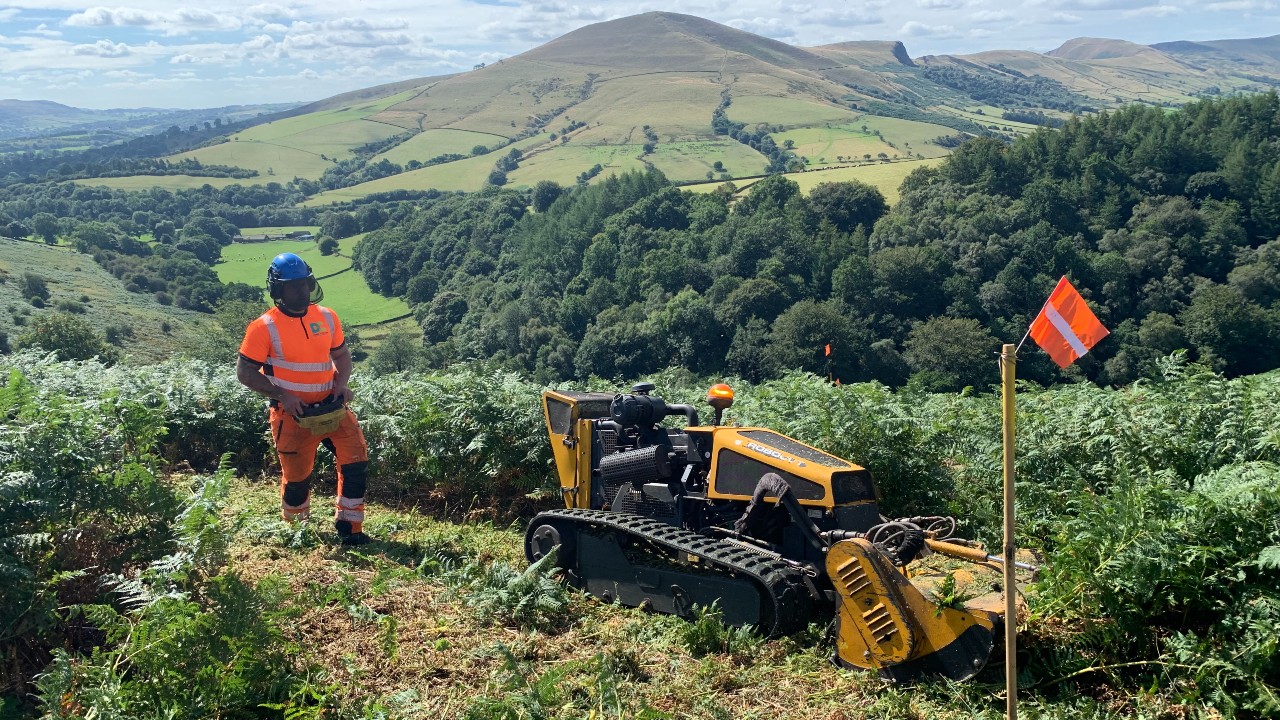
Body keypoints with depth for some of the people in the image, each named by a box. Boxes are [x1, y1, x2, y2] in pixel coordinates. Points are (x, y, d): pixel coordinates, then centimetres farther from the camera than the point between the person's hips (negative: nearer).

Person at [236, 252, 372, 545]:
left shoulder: (327, 317, 3)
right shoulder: (264, 328, -10)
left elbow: (342, 355, 16)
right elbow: (244, 371, -7)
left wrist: (341, 383, -3)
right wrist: (282, 395, -17)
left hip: (331, 406, 4)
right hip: (293, 412, -4)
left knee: (356, 460, -9)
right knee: (297, 477, 5)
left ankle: (349, 527, 3)